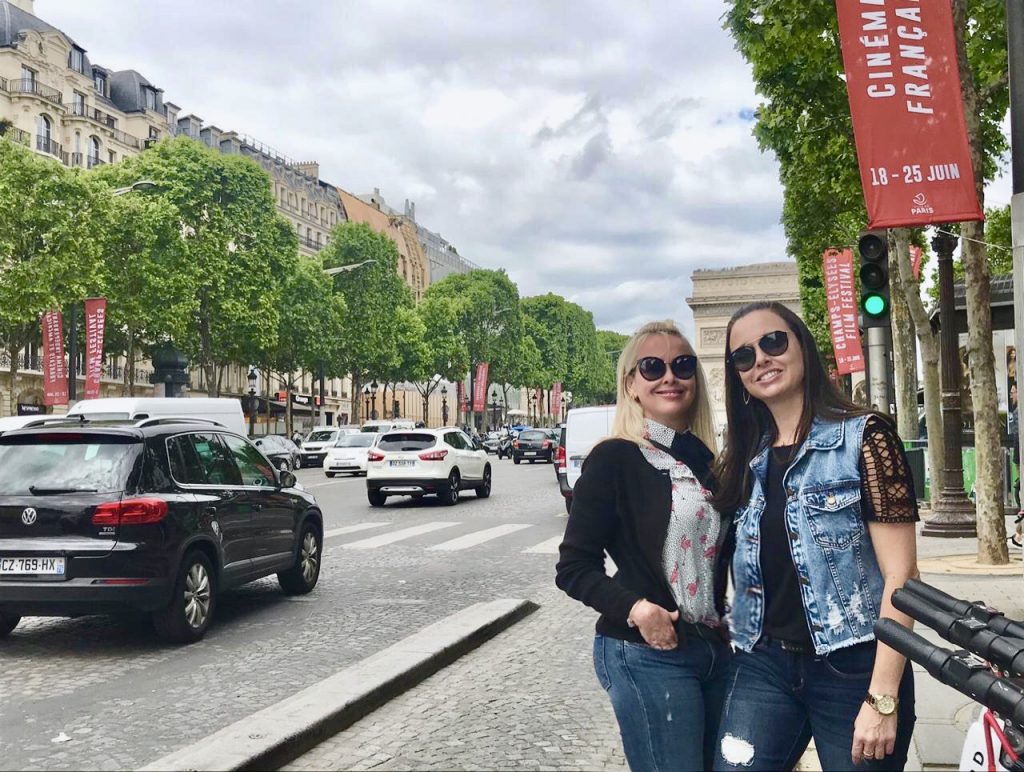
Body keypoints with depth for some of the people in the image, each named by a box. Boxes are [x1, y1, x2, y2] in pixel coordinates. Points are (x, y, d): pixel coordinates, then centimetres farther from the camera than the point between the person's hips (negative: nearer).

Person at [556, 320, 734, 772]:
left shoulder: (706, 460, 10)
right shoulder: (614, 459, -9)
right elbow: (574, 568, -10)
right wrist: (633, 608, -25)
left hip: (715, 650, 7)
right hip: (647, 655, -7)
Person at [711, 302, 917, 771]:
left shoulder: (863, 437, -7)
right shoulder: (746, 459, 9)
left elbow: (900, 573, -12)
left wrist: (883, 698, -17)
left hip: (852, 669, -4)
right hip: (763, 665, 5)